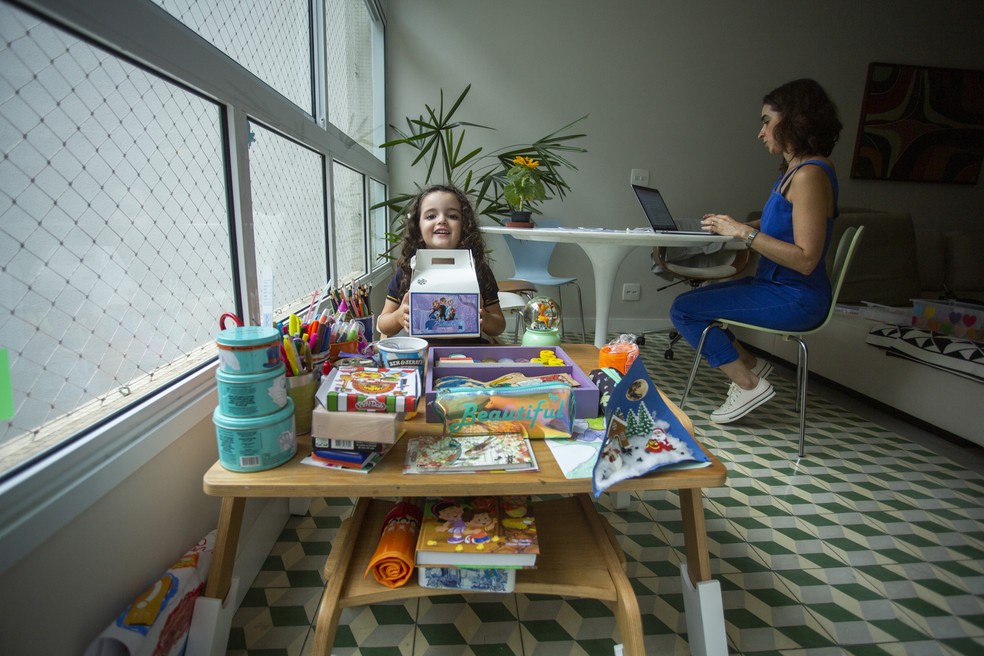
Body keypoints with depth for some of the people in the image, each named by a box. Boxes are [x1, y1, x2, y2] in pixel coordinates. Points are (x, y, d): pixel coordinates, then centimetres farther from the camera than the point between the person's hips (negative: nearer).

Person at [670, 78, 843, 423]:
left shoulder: (810, 175, -20)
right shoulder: (794, 168, 11)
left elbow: (806, 259, -25)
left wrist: (744, 232, -22)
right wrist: (731, 225, 6)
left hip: (794, 299, -10)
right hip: (774, 285, 10)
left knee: (683, 310, -13)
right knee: (690, 300, 15)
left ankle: (749, 384, -2)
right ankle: (749, 363, 19)